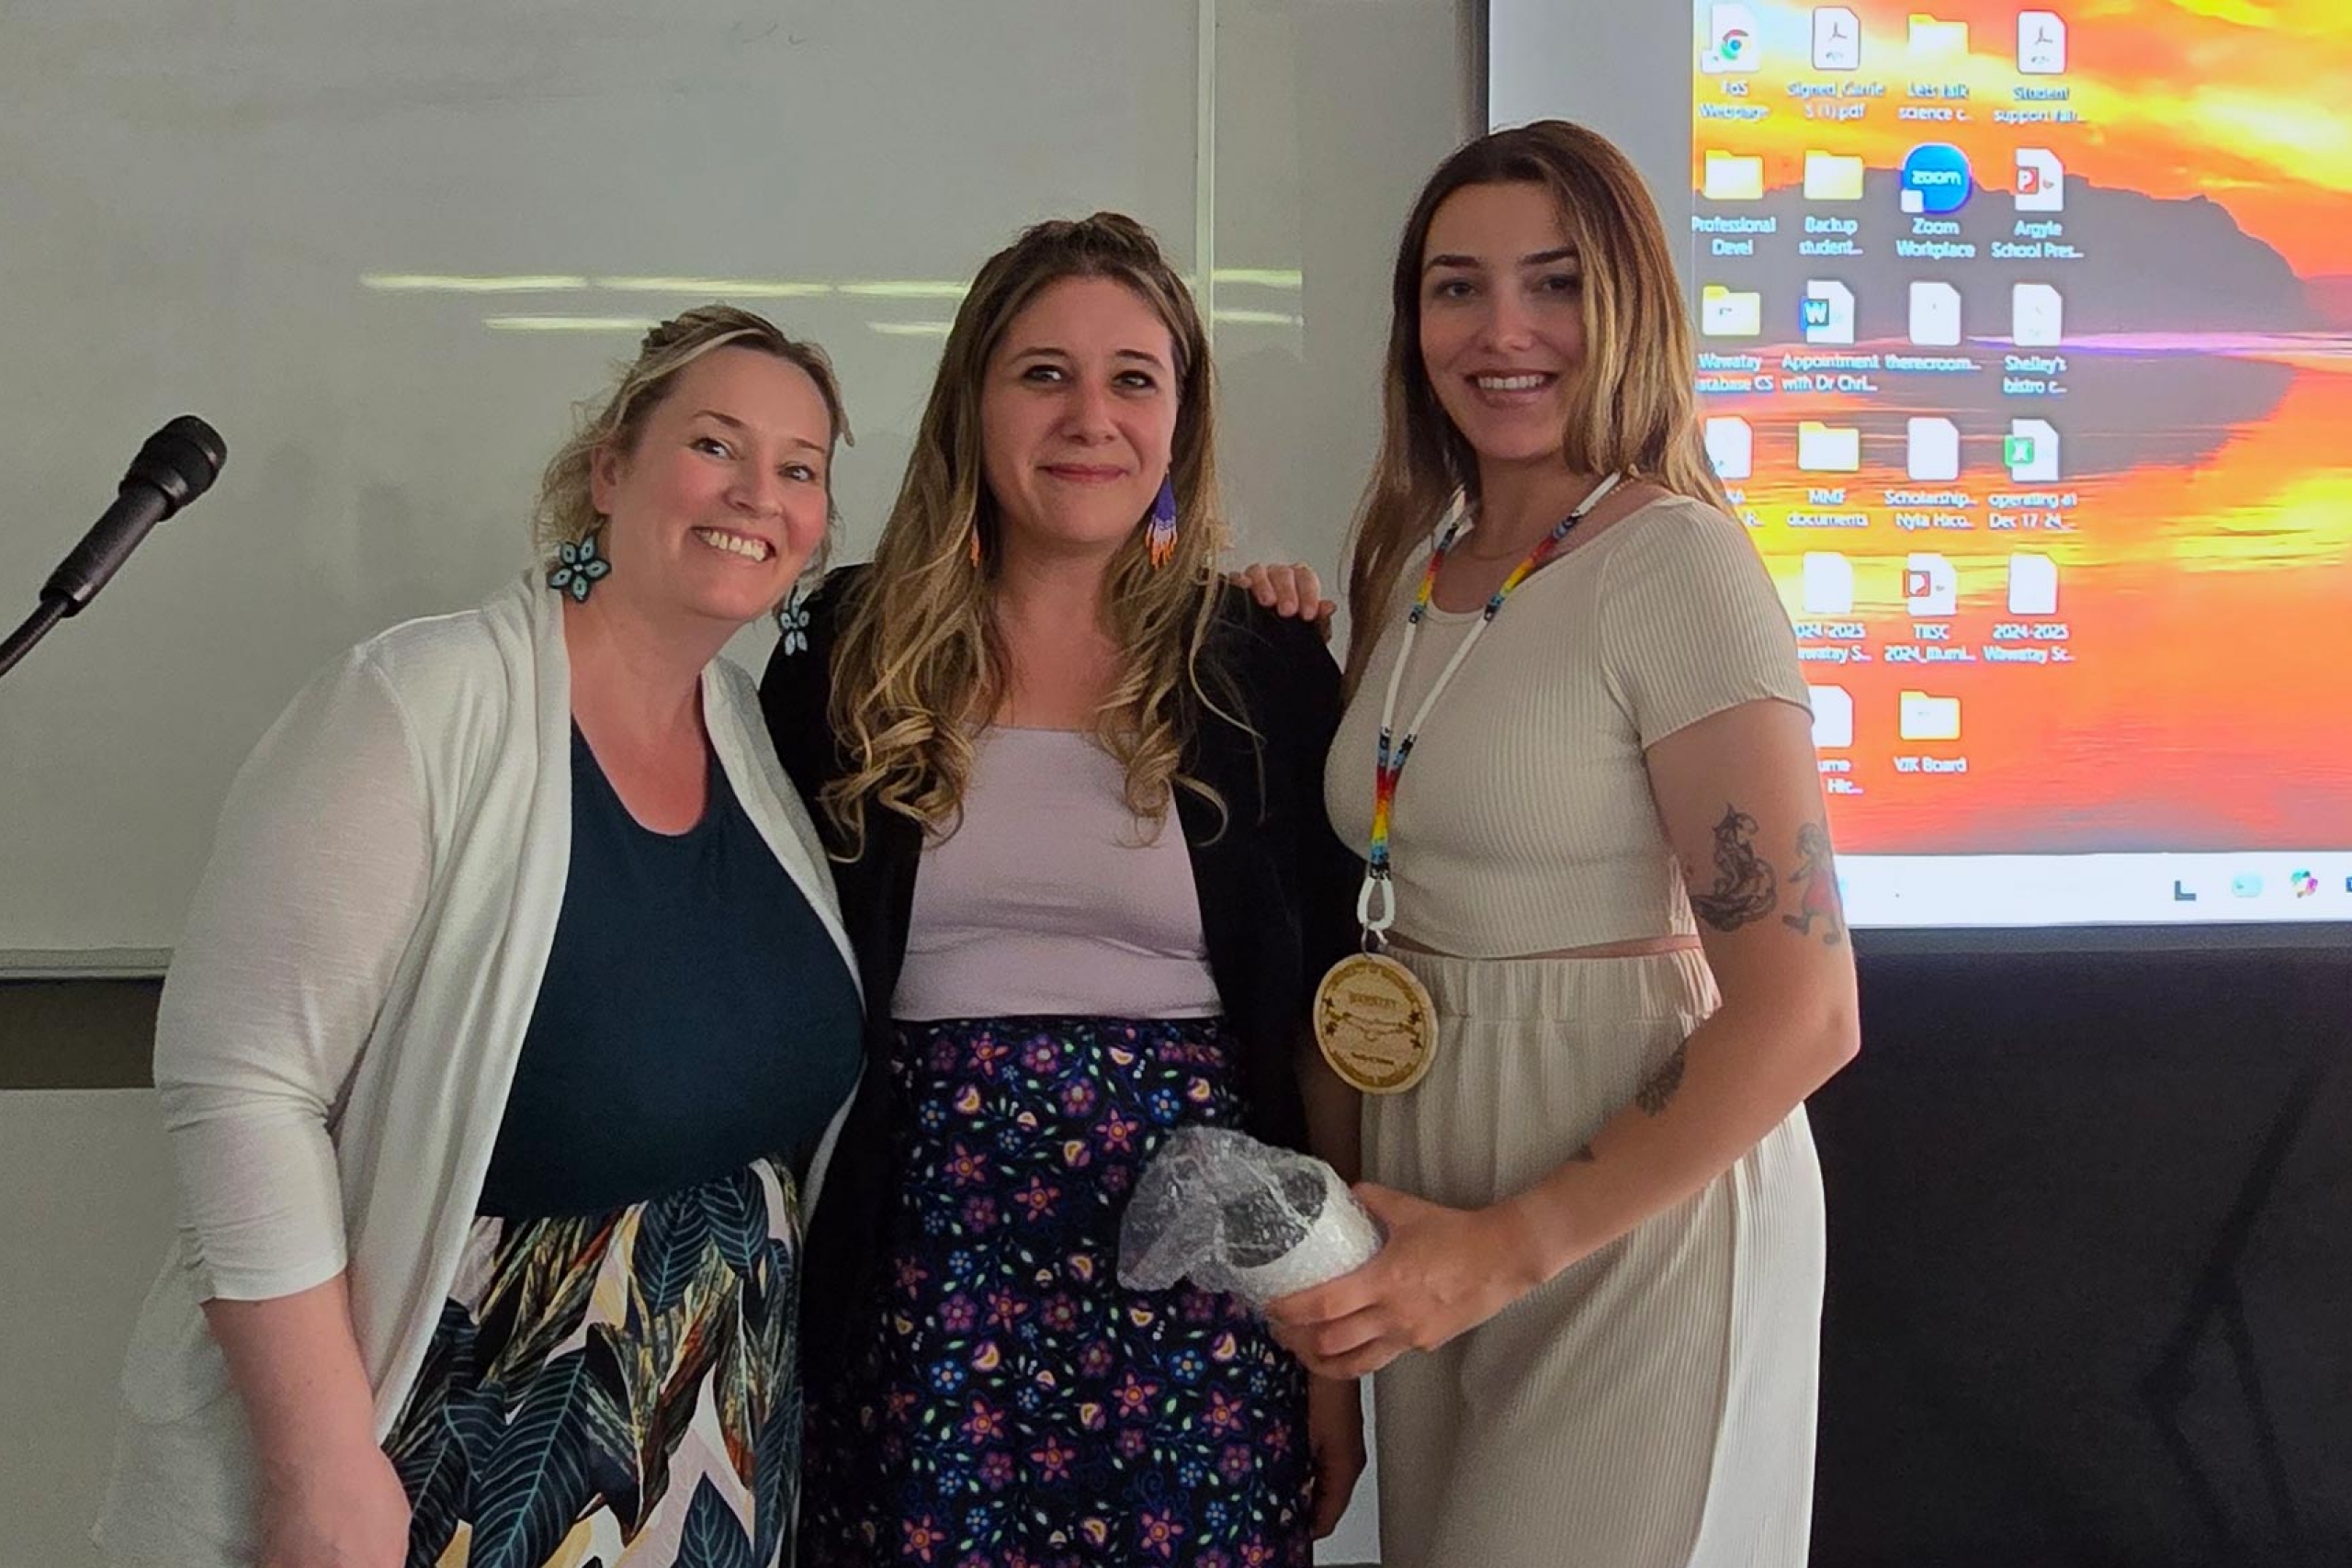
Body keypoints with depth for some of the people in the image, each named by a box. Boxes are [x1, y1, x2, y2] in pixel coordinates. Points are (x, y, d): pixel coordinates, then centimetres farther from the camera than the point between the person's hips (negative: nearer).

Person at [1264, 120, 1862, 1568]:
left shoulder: (1676, 564, -15)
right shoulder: (1412, 564, 7)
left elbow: (1802, 1012, -19)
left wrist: (1507, 1248, -19)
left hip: (1633, 1219, -6)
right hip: (1434, 1206, 7)